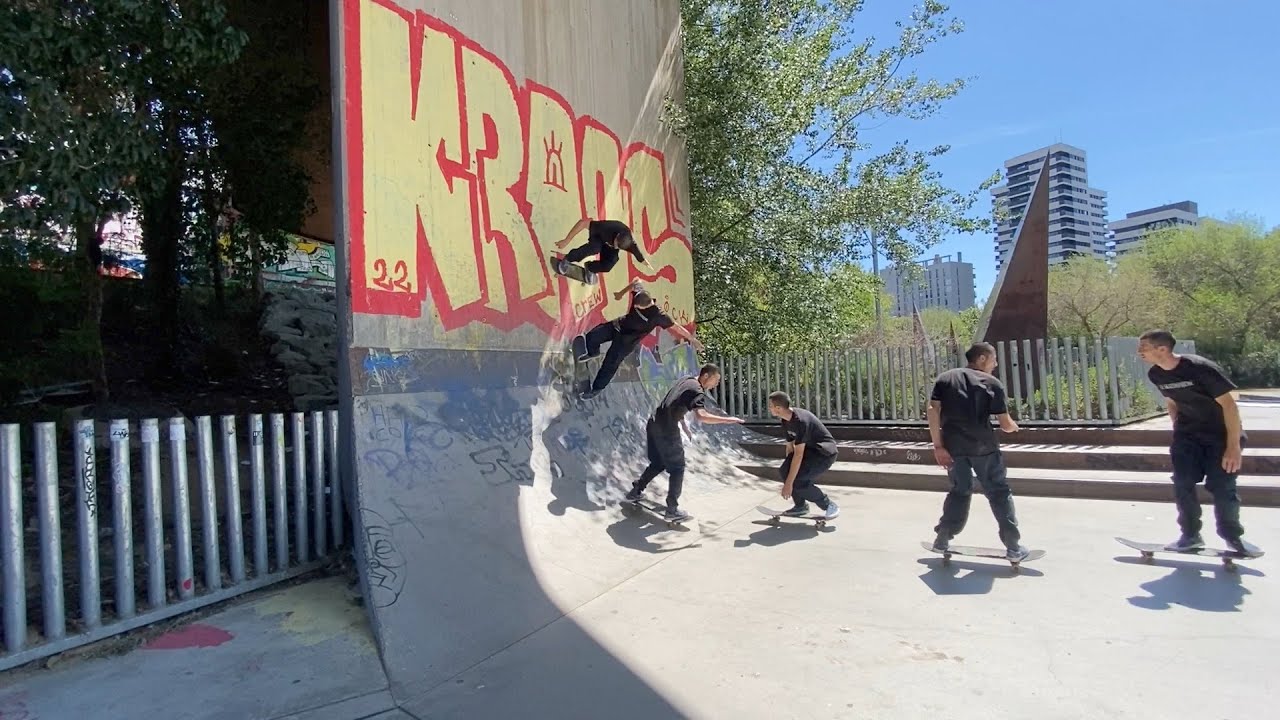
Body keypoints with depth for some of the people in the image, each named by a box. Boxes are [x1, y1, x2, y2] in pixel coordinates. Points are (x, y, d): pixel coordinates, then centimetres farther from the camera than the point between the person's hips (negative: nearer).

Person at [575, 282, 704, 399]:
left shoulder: (657, 316, -34)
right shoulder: (639, 293, -21)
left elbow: (677, 328, -26)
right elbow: (635, 284, 2)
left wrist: (693, 339, -19)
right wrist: (621, 293, 11)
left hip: (627, 339, -5)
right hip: (618, 324, 6)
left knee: (610, 363, -1)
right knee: (591, 337, 1)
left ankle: (597, 388, 23)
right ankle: (592, 352, 36)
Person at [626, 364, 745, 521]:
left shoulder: (685, 381, 13)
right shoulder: (697, 391, -15)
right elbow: (702, 416, -32)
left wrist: (684, 425, 22)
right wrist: (729, 419, -27)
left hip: (653, 424, 9)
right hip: (667, 430, -9)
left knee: (658, 464, 24)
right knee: (677, 468, 3)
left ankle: (635, 491, 34)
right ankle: (672, 510, 5)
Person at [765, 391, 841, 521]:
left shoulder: (801, 420, -30)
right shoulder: (786, 420, -1)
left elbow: (798, 454, -31)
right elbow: (790, 447, 6)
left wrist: (789, 483, -29)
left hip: (825, 453, -9)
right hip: (809, 450, 9)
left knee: (797, 480, -23)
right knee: (784, 472, -9)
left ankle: (829, 506, -2)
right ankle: (801, 506, 9)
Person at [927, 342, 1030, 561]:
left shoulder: (945, 378, 10)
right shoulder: (992, 383, 2)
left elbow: (933, 410, -3)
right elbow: (1005, 424, -1)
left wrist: (938, 446, -3)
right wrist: (1014, 427, 23)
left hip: (953, 445, 3)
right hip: (983, 446, -3)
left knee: (960, 491, 19)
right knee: (999, 493, 11)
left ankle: (942, 539, 19)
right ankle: (1013, 547, 14)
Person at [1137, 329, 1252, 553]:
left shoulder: (1200, 368, -25)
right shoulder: (1155, 375, -5)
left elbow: (1229, 404, -21)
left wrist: (1234, 446, -22)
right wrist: (1179, 432, 12)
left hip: (1221, 434, -5)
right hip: (1188, 434, 5)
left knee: (1222, 486, -6)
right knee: (1183, 484, -4)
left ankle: (1233, 535, 18)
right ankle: (1191, 535, 9)